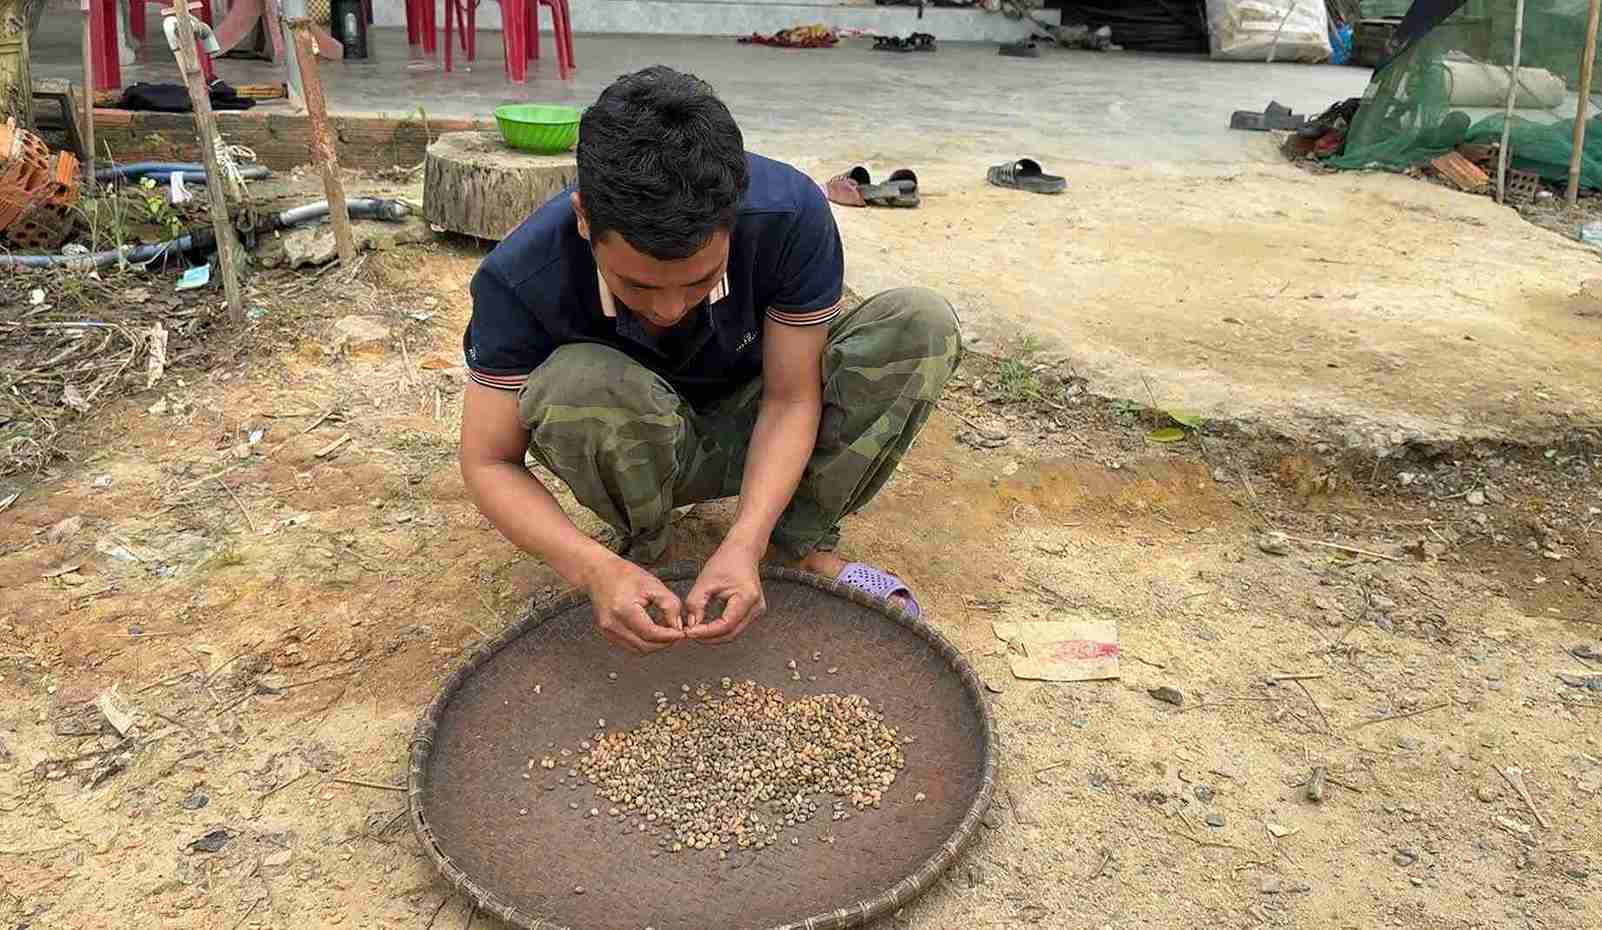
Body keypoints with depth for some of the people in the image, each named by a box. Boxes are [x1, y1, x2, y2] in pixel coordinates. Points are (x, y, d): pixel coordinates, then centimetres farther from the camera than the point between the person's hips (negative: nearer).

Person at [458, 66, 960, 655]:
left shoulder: (792, 214, -29)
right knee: (576, 383, -38)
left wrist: (745, 543, -36)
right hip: (631, 450, -1)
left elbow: (790, 397, -21)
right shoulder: (521, 277, -30)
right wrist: (596, 570, -40)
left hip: (751, 431, 2)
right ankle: (643, 551, -9)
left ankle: (804, 544, -11)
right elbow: (489, 461, -22)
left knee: (922, 324, -21)